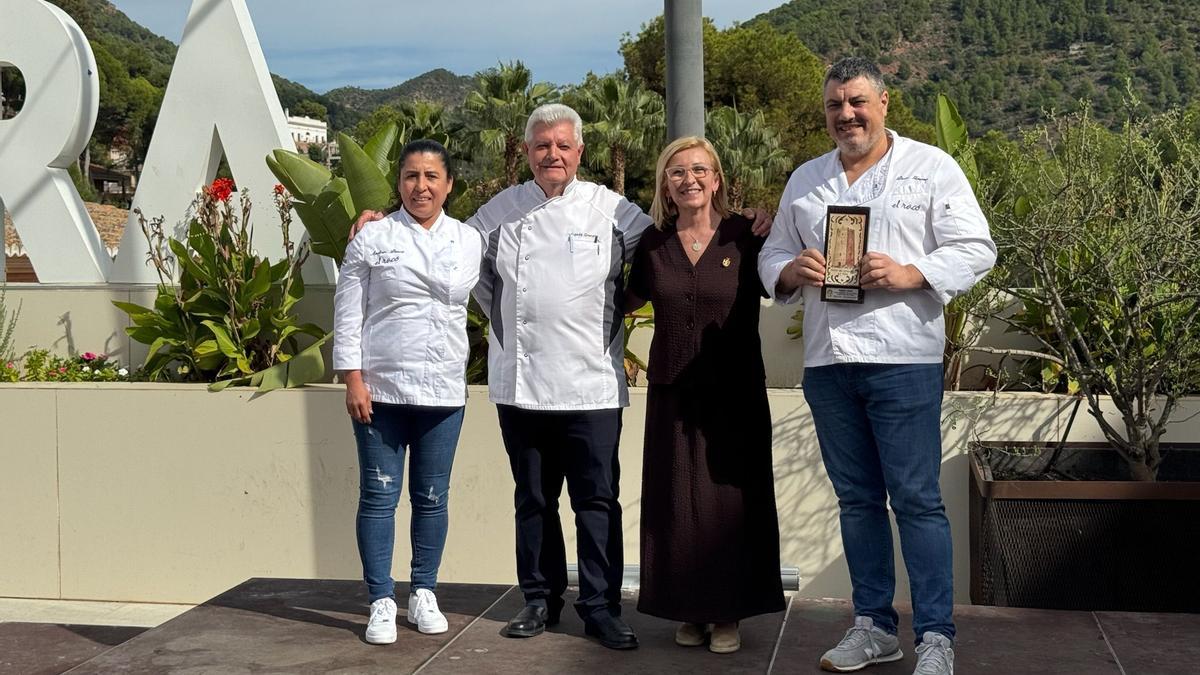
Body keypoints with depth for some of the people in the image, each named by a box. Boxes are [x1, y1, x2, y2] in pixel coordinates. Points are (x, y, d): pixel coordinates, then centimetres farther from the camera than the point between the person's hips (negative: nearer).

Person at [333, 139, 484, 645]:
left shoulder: (470, 241, 7)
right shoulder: (372, 238, 0)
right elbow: (348, 313, -1)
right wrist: (353, 380, -7)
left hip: (444, 392, 2)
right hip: (381, 389, -2)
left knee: (432, 497, 9)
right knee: (379, 496, 2)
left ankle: (424, 594, 24)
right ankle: (381, 603, 12)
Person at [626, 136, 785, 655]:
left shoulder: (746, 237, -4)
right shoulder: (653, 244, 4)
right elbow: (630, 299, 18)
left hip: (735, 392, -2)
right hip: (673, 391, 2)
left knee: (730, 500, 2)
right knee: (676, 502, 6)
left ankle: (728, 612, 14)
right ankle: (690, 611, 18)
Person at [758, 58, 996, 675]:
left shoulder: (931, 167, 2)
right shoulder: (805, 179, 17)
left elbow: (976, 249, -2)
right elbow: (772, 256, 19)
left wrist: (909, 274, -17)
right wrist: (791, 270, -4)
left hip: (903, 358, -5)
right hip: (826, 362, 5)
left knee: (916, 499, -5)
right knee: (857, 498, 12)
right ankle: (873, 625, 22)